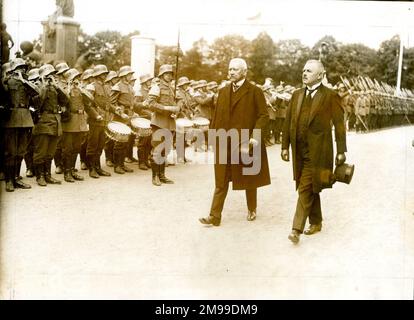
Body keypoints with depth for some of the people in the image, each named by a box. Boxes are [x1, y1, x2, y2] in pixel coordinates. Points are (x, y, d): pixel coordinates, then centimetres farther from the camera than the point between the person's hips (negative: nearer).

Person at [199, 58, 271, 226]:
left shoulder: (255, 92, -3)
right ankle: (215, 216, 2)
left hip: (246, 143, -3)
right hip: (224, 144, 4)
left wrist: (256, 136, -17)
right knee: (221, 181, 1)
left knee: (249, 180, 12)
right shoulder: (223, 92, 12)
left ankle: (252, 210, 32)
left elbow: (264, 116, -7)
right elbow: (217, 116, 13)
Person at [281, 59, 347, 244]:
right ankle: (316, 223, 30)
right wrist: (285, 146, 8)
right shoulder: (297, 95, 11)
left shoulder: (330, 96, -5)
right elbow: (288, 121, 12)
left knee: (305, 189, -10)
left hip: (318, 151, -6)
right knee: (311, 189, 16)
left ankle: (297, 229, -7)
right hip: (300, 150, 6)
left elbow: (339, 124, -4)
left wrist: (341, 151, -5)